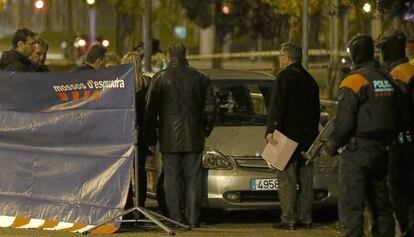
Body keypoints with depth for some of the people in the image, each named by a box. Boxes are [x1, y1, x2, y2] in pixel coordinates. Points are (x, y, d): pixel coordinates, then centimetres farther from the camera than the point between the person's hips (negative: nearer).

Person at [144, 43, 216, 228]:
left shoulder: (159, 79, -3)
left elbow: (150, 110, -1)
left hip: (169, 137, -1)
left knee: (172, 179, 3)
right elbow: (210, 107, 5)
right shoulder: (200, 78, 2)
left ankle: (175, 218, 0)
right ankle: (193, 218, 3)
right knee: (193, 179, 5)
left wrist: (150, 136, 7)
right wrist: (206, 128, 19)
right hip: (193, 137, 2)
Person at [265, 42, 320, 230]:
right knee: (306, 179, 11)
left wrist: (270, 131, -20)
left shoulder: (285, 77, -9)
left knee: (287, 179, -7)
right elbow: (316, 110, 22)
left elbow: (277, 107, -17)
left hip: (288, 135, -8)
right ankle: (305, 218, 12)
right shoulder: (309, 79, 17)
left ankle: (289, 219, -11)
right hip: (307, 137, 8)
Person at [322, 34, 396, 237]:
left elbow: (344, 121, -16)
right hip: (382, 150, 8)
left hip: (358, 151, -8)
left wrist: (332, 145, -2)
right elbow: (395, 116, 16)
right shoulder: (387, 79, 10)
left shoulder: (354, 81, -14)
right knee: (381, 205, 15)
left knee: (351, 205, -6)